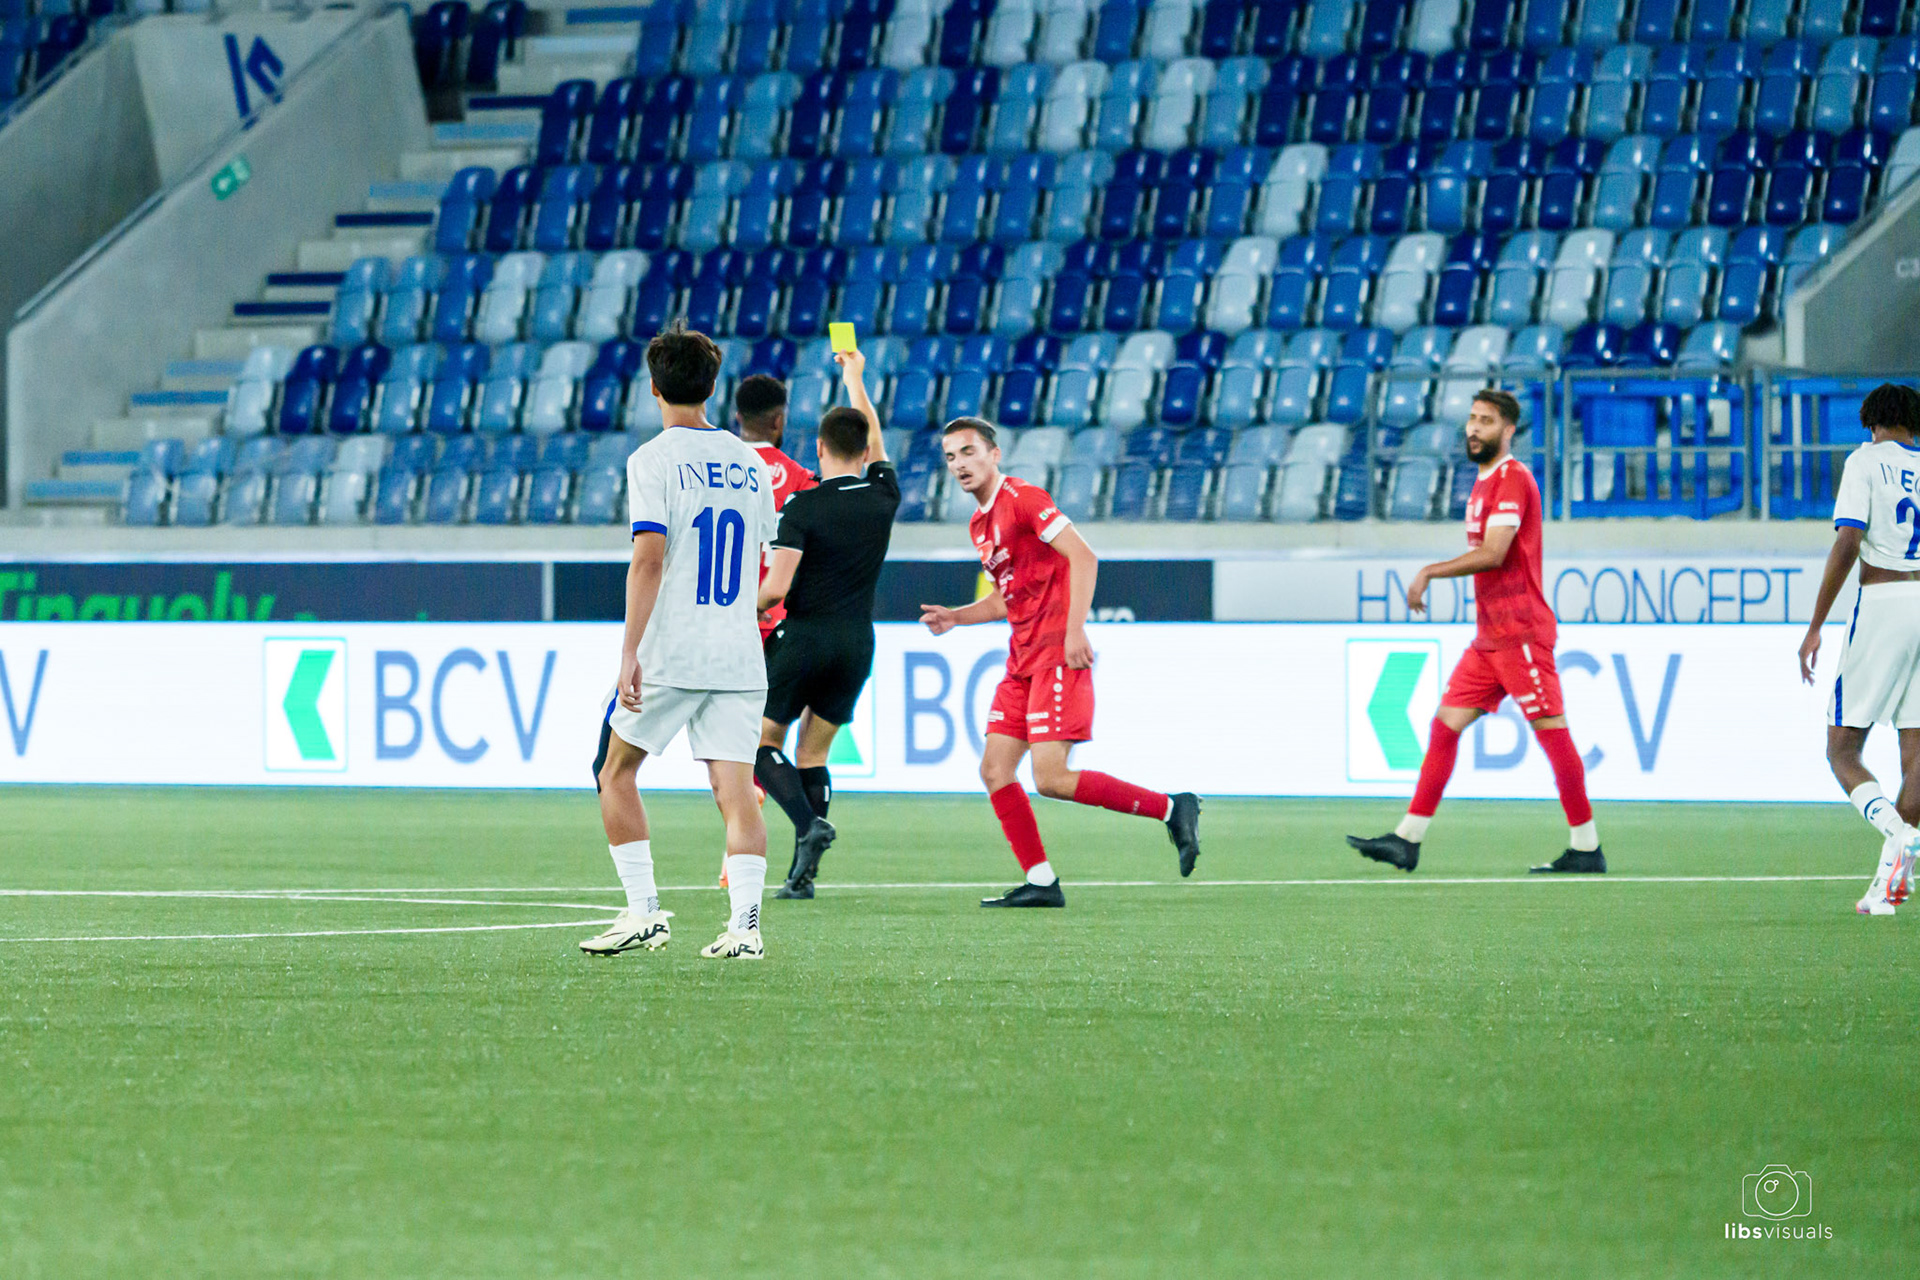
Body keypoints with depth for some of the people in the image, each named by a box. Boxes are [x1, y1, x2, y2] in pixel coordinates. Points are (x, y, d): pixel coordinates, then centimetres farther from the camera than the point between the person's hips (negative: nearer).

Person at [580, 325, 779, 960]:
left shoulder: (654, 460, -7)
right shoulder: (749, 461, 11)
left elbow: (649, 558, -17)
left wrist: (630, 651, -18)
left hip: (670, 653, -4)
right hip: (740, 657, 4)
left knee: (616, 772, 13)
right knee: (736, 790, -1)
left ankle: (644, 911, 7)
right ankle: (744, 924, -14)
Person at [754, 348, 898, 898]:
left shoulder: (803, 508, -13)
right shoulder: (883, 497, 1)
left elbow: (776, 588, -19)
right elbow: (875, 439, 21)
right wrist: (855, 376, 33)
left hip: (804, 637, -5)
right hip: (858, 642, 5)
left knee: (764, 742, 9)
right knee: (813, 755, 13)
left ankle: (809, 823, -17)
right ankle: (802, 874, 2)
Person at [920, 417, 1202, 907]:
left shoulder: (1021, 498, -10)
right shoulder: (980, 525, 19)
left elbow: (1083, 556, -17)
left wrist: (1074, 629, -24)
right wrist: (954, 617, 14)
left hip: (1058, 655, -9)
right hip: (1024, 659, 9)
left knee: (1051, 778, -15)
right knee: (995, 770, 2)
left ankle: (1172, 809, -5)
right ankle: (1040, 882, 6)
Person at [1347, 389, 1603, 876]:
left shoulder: (1512, 479, -12)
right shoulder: (1484, 483, 18)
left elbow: (1493, 554, -20)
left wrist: (1430, 572, -14)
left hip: (1519, 634, -10)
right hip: (1490, 636, 10)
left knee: (1551, 732, -6)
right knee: (1445, 726, 5)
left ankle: (1587, 849, -1)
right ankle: (1407, 841, 4)